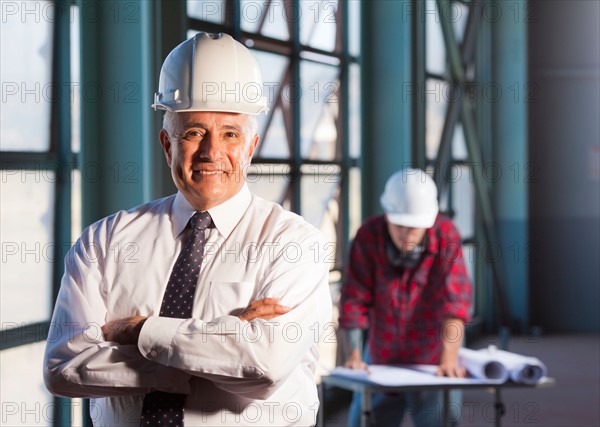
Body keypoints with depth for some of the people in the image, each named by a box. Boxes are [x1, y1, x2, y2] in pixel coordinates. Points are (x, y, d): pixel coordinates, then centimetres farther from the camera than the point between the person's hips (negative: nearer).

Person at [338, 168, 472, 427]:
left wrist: (450, 358, -30)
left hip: (430, 364, -1)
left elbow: (455, 299, -21)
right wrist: (355, 355, -17)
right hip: (379, 361, 2)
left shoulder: (445, 235, -15)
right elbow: (355, 299, -11)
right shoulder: (368, 236, -12)